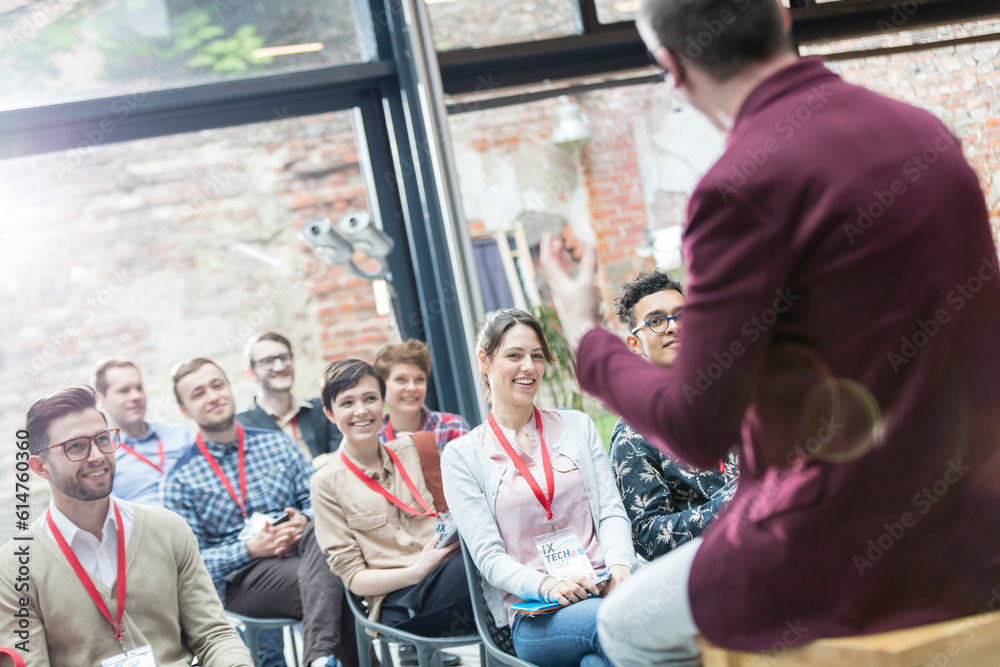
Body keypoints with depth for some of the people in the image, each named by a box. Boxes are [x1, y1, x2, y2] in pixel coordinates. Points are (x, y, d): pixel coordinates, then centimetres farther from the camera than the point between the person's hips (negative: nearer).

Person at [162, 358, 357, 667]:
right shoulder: (180, 481, 6)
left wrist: (304, 522, -11)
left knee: (320, 533, -36)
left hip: (300, 551, 4)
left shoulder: (276, 443, 17)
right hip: (241, 579, -4)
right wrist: (250, 549, -15)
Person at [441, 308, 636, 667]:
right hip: (533, 614, -2)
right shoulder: (461, 456, 8)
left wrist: (620, 564, -10)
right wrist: (546, 585, -19)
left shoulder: (578, 426, 19)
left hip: (603, 584, 3)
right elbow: (487, 554, 0)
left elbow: (611, 511, 12)